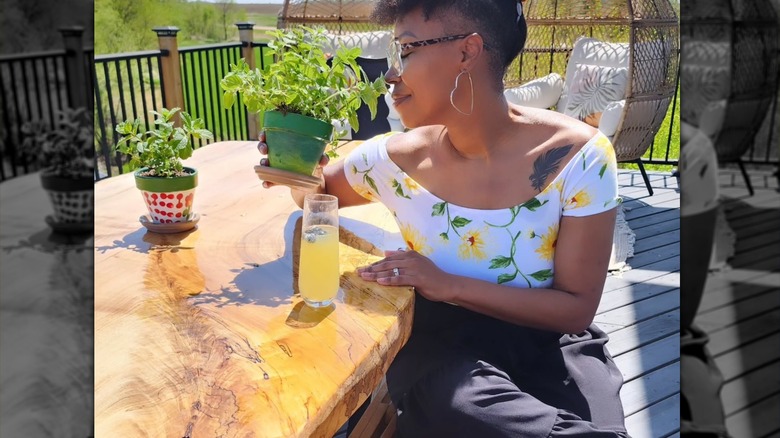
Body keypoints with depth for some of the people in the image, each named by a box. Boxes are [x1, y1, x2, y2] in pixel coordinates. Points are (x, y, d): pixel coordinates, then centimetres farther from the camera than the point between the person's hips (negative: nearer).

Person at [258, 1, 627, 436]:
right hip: (443, 339, 1)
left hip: (549, 339, -1)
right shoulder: (396, 159, -9)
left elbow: (577, 308, -13)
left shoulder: (577, 155, -16)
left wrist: (449, 285, -24)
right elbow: (317, 192, 11)